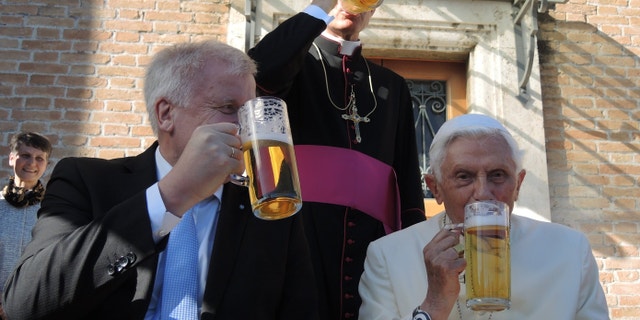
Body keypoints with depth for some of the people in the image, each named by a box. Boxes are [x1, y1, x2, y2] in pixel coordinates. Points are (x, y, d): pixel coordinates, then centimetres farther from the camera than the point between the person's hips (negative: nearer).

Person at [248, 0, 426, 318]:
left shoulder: (392, 86, 23)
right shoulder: (294, 59, 12)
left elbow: (408, 173, 17)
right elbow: (259, 71, -15)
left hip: (374, 238, 3)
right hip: (301, 230, -3)